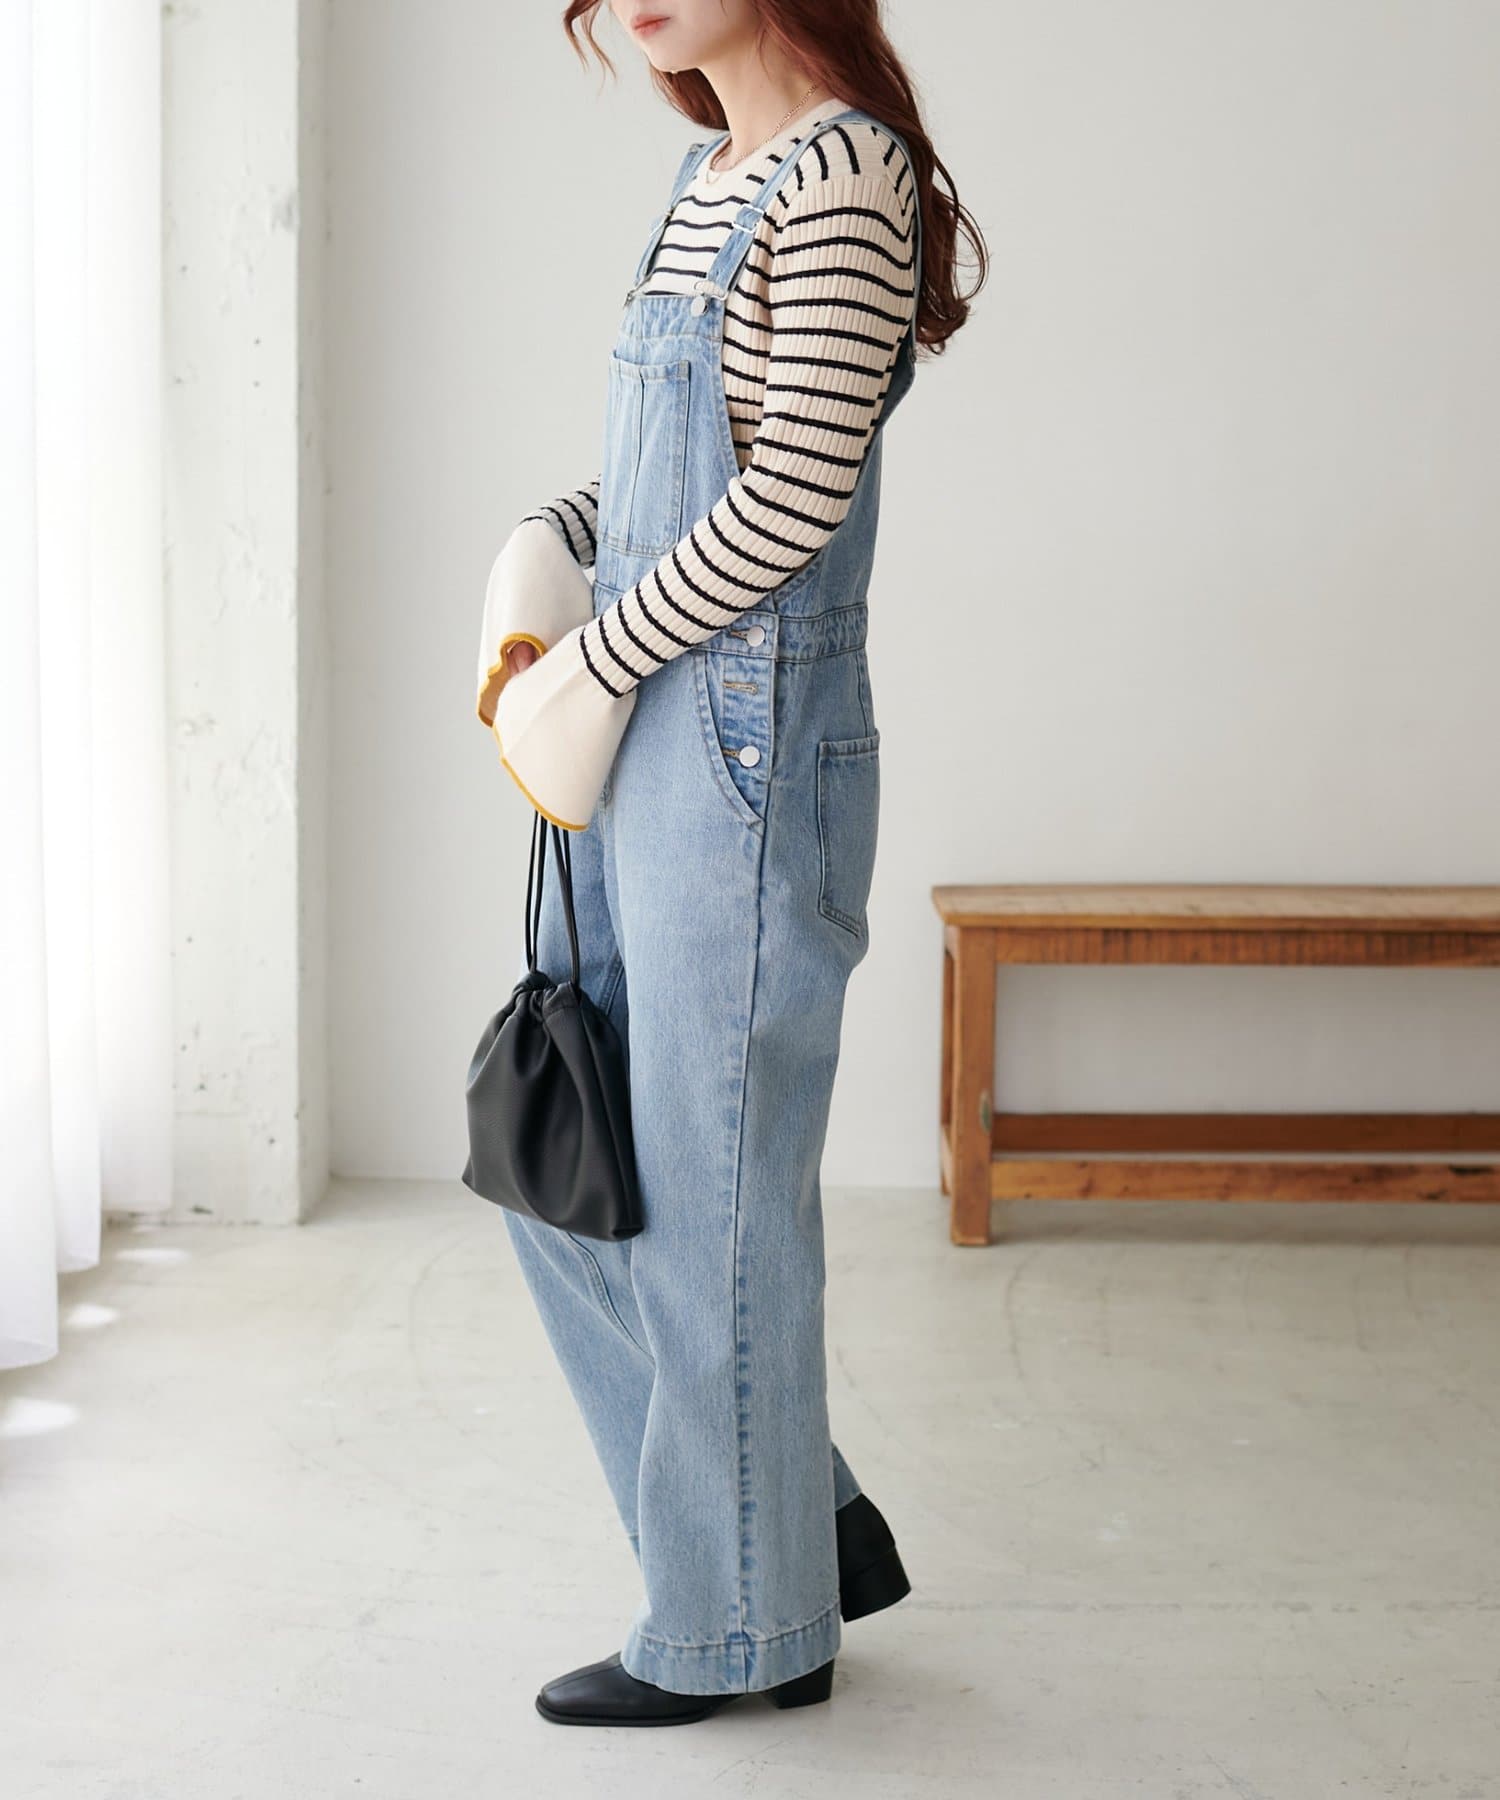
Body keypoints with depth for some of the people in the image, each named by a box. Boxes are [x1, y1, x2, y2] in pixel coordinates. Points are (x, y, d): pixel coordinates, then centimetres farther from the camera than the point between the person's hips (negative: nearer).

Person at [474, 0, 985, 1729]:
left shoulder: (841, 174, -12)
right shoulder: (714, 177, 15)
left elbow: (791, 496, -19)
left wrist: (589, 664, -11)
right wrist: (538, 554, 6)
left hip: (743, 761, -10)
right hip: (641, 761, 10)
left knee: (712, 1198, 0)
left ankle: (745, 1624, 17)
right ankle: (815, 1525, 26)